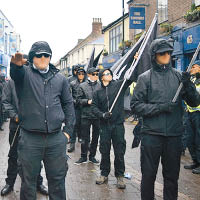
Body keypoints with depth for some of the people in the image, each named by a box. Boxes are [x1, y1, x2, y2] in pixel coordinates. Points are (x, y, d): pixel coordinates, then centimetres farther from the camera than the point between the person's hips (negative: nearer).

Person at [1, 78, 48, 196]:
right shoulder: (11, 82, -1)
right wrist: (14, 115, -13)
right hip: (16, 125, 0)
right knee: (13, 155, 11)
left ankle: (38, 182, 24)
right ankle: (10, 183, 26)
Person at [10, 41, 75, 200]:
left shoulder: (60, 78, 11)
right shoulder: (25, 74, 3)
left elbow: (68, 104, 14)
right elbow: (16, 73, -22)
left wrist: (68, 130, 7)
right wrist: (16, 64, -46)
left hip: (56, 139, 2)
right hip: (30, 139, -2)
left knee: (57, 179, 12)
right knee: (29, 180, 8)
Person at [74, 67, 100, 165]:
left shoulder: (100, 86, 2)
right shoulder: (83, 86, 3)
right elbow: (79, 99, 2)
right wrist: (88, 101, -13)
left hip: (97, 115, 1)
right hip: (86, 115, -1)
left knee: (95, 137, 10)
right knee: (85, 138, 6)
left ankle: (92, 156, 24)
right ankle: (83, 157, 18)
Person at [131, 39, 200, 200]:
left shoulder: (178, 76, 6)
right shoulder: (145, 78, 0)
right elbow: (136, 106, -4)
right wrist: (160, 107, -15)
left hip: (174, 135, 2)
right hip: (151, 134, -2)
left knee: (172, 176, 14)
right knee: (148, 175, 8)